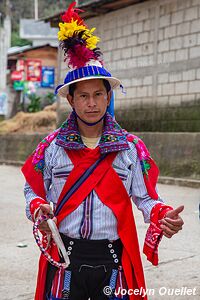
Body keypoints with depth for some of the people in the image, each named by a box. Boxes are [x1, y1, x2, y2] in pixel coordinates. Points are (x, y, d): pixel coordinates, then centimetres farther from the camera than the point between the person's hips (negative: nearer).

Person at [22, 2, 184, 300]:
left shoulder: (131, 147, 2)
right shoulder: (51, 147, 2)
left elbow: (146, 198, 2)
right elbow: (33, 190, 9)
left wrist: (163, 216, -18)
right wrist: (38, 209, -12)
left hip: (114, 259, 0)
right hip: (64, 254, 0)